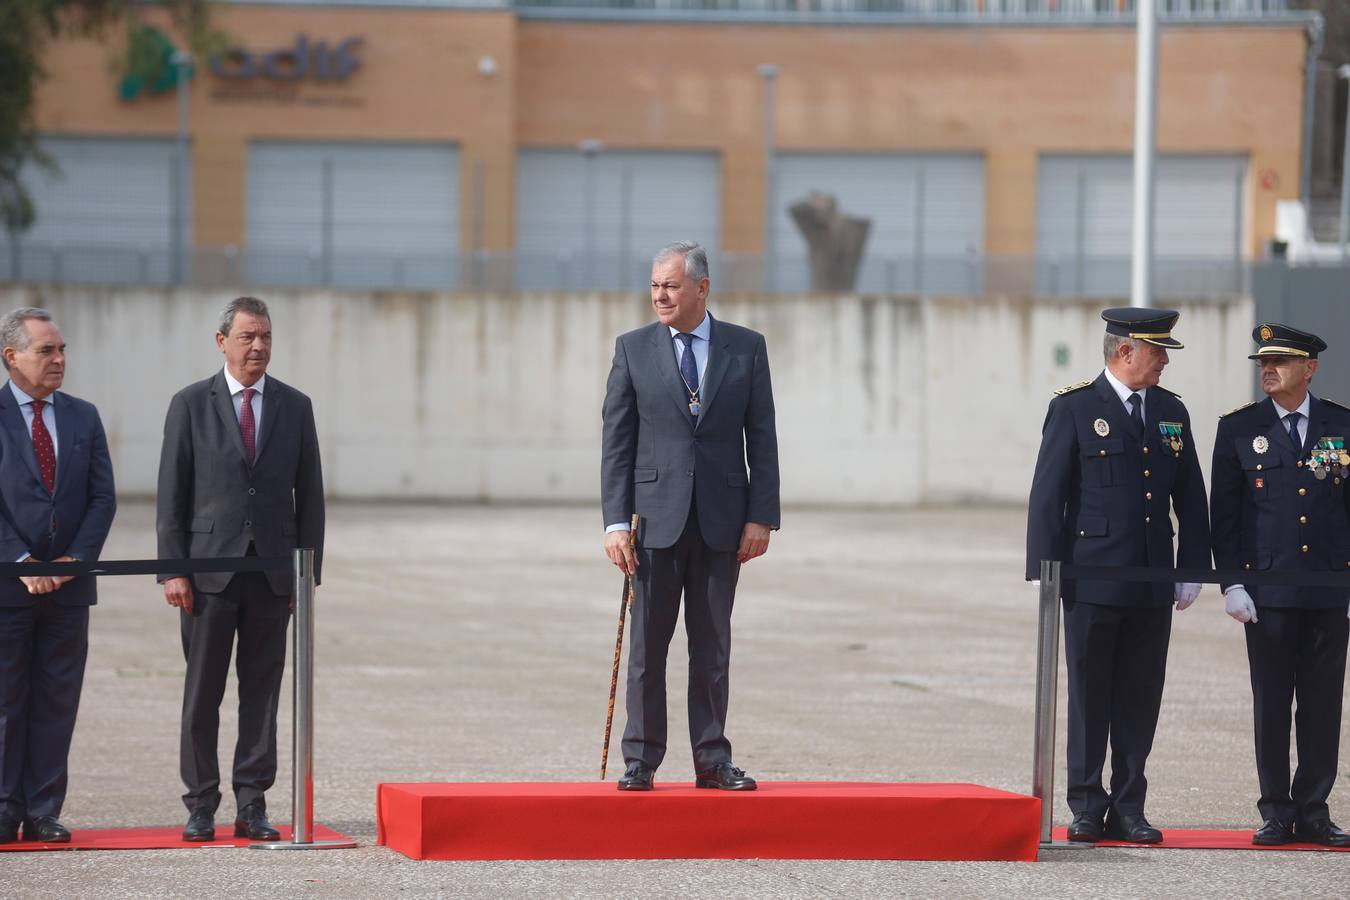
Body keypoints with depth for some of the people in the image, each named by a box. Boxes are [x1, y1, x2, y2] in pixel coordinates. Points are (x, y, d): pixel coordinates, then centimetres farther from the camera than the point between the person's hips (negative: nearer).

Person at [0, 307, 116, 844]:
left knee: (57, 701, 3)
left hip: (68, 582, 4)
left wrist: (76, 559, -6)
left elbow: (103, 498, 8)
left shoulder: (83, 418, 11)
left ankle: (43, 813, 7)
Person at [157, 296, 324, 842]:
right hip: (210, 568, -2)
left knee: (263, 693, 3)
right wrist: (172, 570, -7)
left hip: (273, 572, 2)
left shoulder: (294, 407, 9)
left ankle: (252, 807, 7)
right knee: (202, 693, 1)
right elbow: (172, 494, 1)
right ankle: (200, 808, 6)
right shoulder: (191, 405, 3)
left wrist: (308, 572, 3)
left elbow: (309, 495, 10)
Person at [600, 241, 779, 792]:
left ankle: (712, 760, 11)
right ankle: (641, 760, 6)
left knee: (713, 647, 5)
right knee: (647, 645, 1)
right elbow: (616, 442, 1)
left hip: (722, 520, 1)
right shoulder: (633, 350, 3)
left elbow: (761, 438, 5)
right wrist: (616, 521, -7)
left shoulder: (746, 349, 5)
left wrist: (761, 517, -3)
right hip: (655, 518, -1)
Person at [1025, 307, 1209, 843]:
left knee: (1140, 700, 5)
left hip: (1153, 584, 4)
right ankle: (1086, 807, 9)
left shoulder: (1171, 413, 12)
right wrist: (1045, 572, -8)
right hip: (1092, 581, -4)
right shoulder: (1074, 409, -2)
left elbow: (1190, 498, 15)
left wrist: (1191, 570, 9)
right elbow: (1047, 495, -3)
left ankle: (1128, 809, 11)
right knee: (1089, 698, 1)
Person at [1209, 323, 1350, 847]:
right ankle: (1276, 814, 9)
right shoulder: (1239, 429, 4)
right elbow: (1223, 513, 3)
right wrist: (1231, 584, -5)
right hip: (1266, 593, -1)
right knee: (1271, 706, 2)